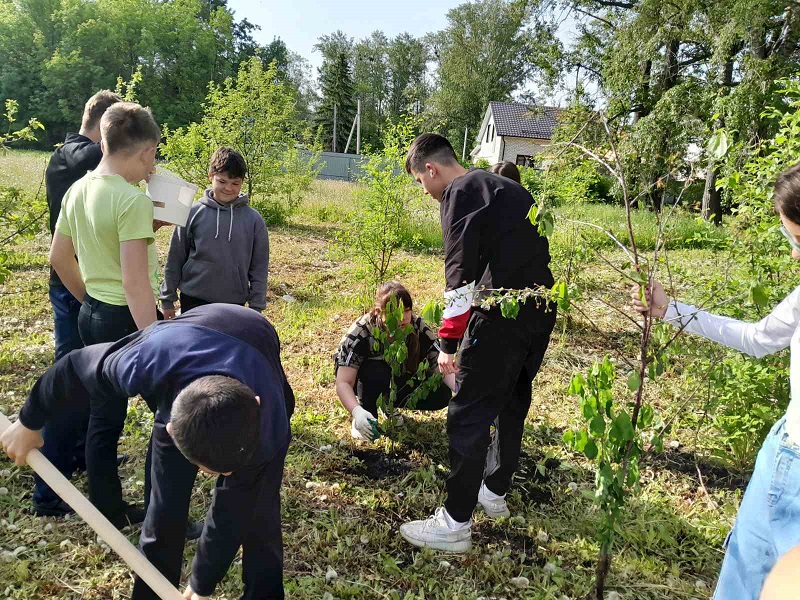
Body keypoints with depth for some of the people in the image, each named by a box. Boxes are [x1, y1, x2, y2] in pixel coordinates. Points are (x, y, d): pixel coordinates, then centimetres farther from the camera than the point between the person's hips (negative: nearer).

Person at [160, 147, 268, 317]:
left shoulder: (253, 219, -2)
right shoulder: (193, 213, -3)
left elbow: (259, 267, 2)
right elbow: (175, 260, 4)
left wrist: (256, 307, 0)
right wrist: (167, 299, 6)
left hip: (234, 303, 0)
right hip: (193, 301, 0)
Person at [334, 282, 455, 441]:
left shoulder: (418, 328, -25)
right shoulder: (361, 333, -32)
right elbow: (343, 383, -35)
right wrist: (357, 412, -53)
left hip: (396, 379, 3)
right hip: (364, 377, -3)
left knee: (441, 395, -19)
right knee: (376, 373, -38)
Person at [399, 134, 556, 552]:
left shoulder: (461, 192, -5)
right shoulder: (509, 188, 22)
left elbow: (460, 272, -14)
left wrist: (448, 342, -12)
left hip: (502, 314, -9)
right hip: (542, 311, 9)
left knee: (468, 416, -1)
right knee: (512, 404, 21)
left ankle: (455, 523, 8)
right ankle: (495, 492, 39)